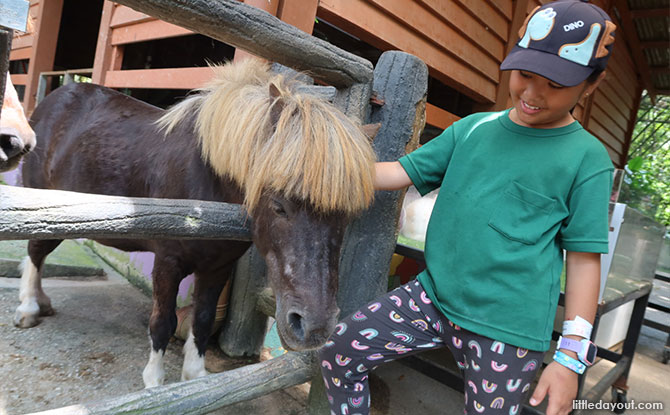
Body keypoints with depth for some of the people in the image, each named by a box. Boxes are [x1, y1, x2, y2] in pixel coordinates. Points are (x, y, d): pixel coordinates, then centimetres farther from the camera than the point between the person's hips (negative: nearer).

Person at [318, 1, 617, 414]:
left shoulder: (588, 158, -3)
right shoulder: (472, 128, 7)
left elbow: (585, 257, -4)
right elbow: (403, 172, 5)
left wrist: (571, 357, -8)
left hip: (507, 328, -3)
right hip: (431, 297, 4)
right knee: (337, 353, 4)